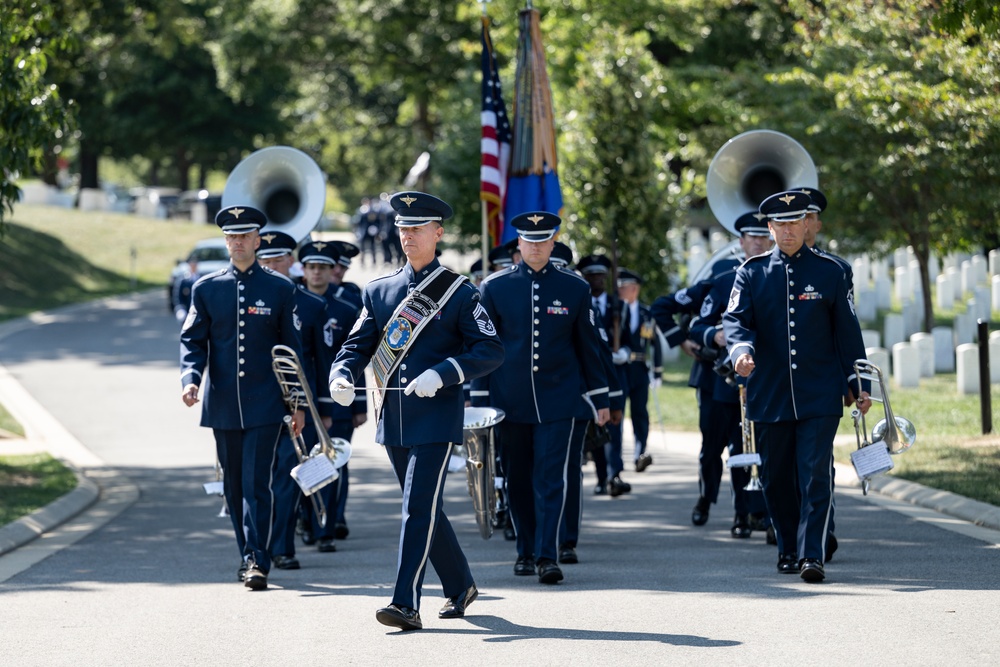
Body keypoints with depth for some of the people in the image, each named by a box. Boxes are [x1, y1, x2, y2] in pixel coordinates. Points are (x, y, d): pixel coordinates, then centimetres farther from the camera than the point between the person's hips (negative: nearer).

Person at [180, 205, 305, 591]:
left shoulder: (280, 289, 2)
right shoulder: (206, 289, 6)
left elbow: (292, 348, 4)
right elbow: (193, 340, 5)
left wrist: (299, 404, 2)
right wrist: (190, 379, -15)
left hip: (265, 405, -3)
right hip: (223, 405, 3)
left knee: (257, 483, -12)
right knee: (233, 486, 10)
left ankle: (258, 562, -14)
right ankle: (249, 557, 22)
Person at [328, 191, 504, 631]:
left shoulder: (459, 293, -2)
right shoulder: (379, 291, 11)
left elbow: (491, 351, -7)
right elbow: (357, 345, 9)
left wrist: (441, 375, -20)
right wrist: (342, 376, -13)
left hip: (435, 416, -5)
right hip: (393, 419, 5)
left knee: (419, 508, -13)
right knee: (425, 509, 14)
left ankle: (406, 604, -16)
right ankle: (460, 586, 30)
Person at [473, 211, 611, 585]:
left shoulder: (574, 288, 4)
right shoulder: (495, 288, 4)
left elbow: (589, 346, 9)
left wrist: (599, 399, 8)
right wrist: (479, 400, 2)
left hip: (559, 399, -1)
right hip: (511, 402, 1)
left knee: (551, 478, -10)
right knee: (519, 481, 8)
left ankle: (547, 556, -12)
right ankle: (526, 551, 21)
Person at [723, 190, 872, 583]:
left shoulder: (829, 272, 4)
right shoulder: (752, 273, 5)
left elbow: (847, 330, 8)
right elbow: (735, 319, -4)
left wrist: (858, 385, 5)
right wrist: (741, 350, -27)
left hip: (820, 395, -2)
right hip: (769, 397, 2)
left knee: (816, 475, -11)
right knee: (776, 477, 9)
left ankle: (812, 555, -15)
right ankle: (788, 549, 25)